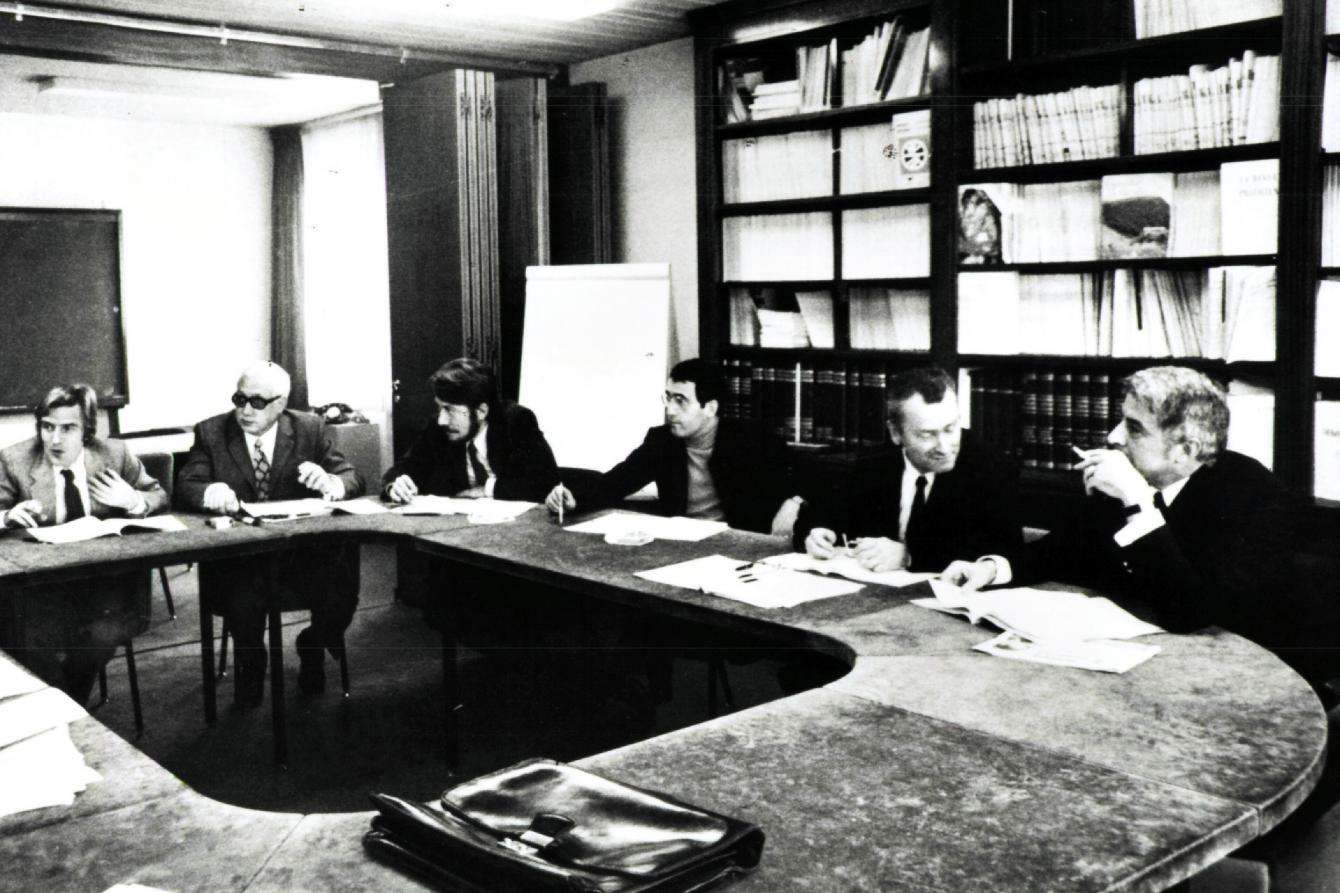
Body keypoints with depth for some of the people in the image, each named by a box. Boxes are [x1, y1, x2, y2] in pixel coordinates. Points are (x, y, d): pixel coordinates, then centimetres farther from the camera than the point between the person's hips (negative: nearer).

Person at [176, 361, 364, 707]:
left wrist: (330, 482, -23)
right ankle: (250, 663, 5)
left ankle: (313, 646, 13)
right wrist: (209, 492, -30)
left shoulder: (310, 429, 5)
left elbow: (352, 478, 2)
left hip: (304, 554, 1)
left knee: (340, 595, -24)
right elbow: (185, 485, -6)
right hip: (236, 560, -1)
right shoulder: (211, 432, 3)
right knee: (243, 600, -31)